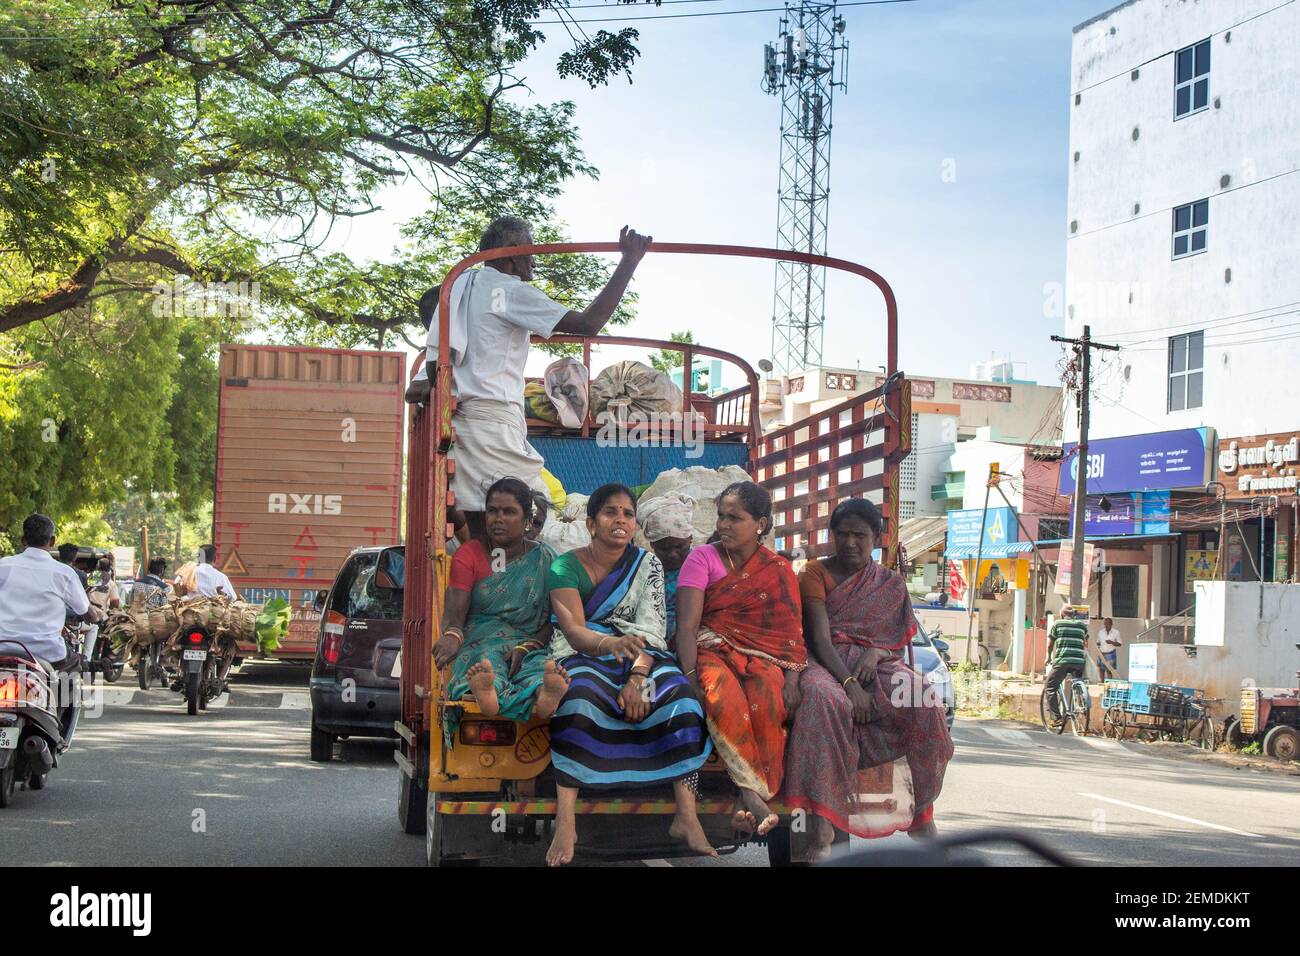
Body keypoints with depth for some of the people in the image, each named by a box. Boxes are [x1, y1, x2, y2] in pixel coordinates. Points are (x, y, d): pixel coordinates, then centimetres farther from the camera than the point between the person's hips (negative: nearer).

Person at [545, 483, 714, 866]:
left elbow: (650, 630, -5)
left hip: (641, 658, 3)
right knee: (580, 694, -37)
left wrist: (637, 679, -24)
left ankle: (686, 816, -32)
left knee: (677, 692, -29)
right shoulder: (565, 567, -2)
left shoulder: (648, 565, 5)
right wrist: (612, 643, -36)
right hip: (584, 657, -2)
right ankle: (565, 820, -41)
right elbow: (574, 631, -14)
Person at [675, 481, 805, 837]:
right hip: (713, 651, -1)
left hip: (762, 659, 1)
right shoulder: (703, 559, 7)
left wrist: (792, 676, -17)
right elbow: (687, 625, -5)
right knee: (724, 698, -36)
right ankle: (754, 796, -39)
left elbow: (791, 631, 2)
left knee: (768, 700, -35)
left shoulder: (779, 571, 13)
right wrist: (690, 675, -20)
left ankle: (750, 801, -36)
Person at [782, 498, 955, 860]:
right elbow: (819, 637, -7)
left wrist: (876, 653, -9)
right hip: (829, 664, -3)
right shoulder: (816, 574, 6)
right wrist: (849, 682, -23)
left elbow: (901, 641, 15)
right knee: (825, 699, -40)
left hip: (875, 664, 3)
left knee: (926, 706, -29)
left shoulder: (891, 583, 18)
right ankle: (822, 829, -46)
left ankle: (923, 816, -18)